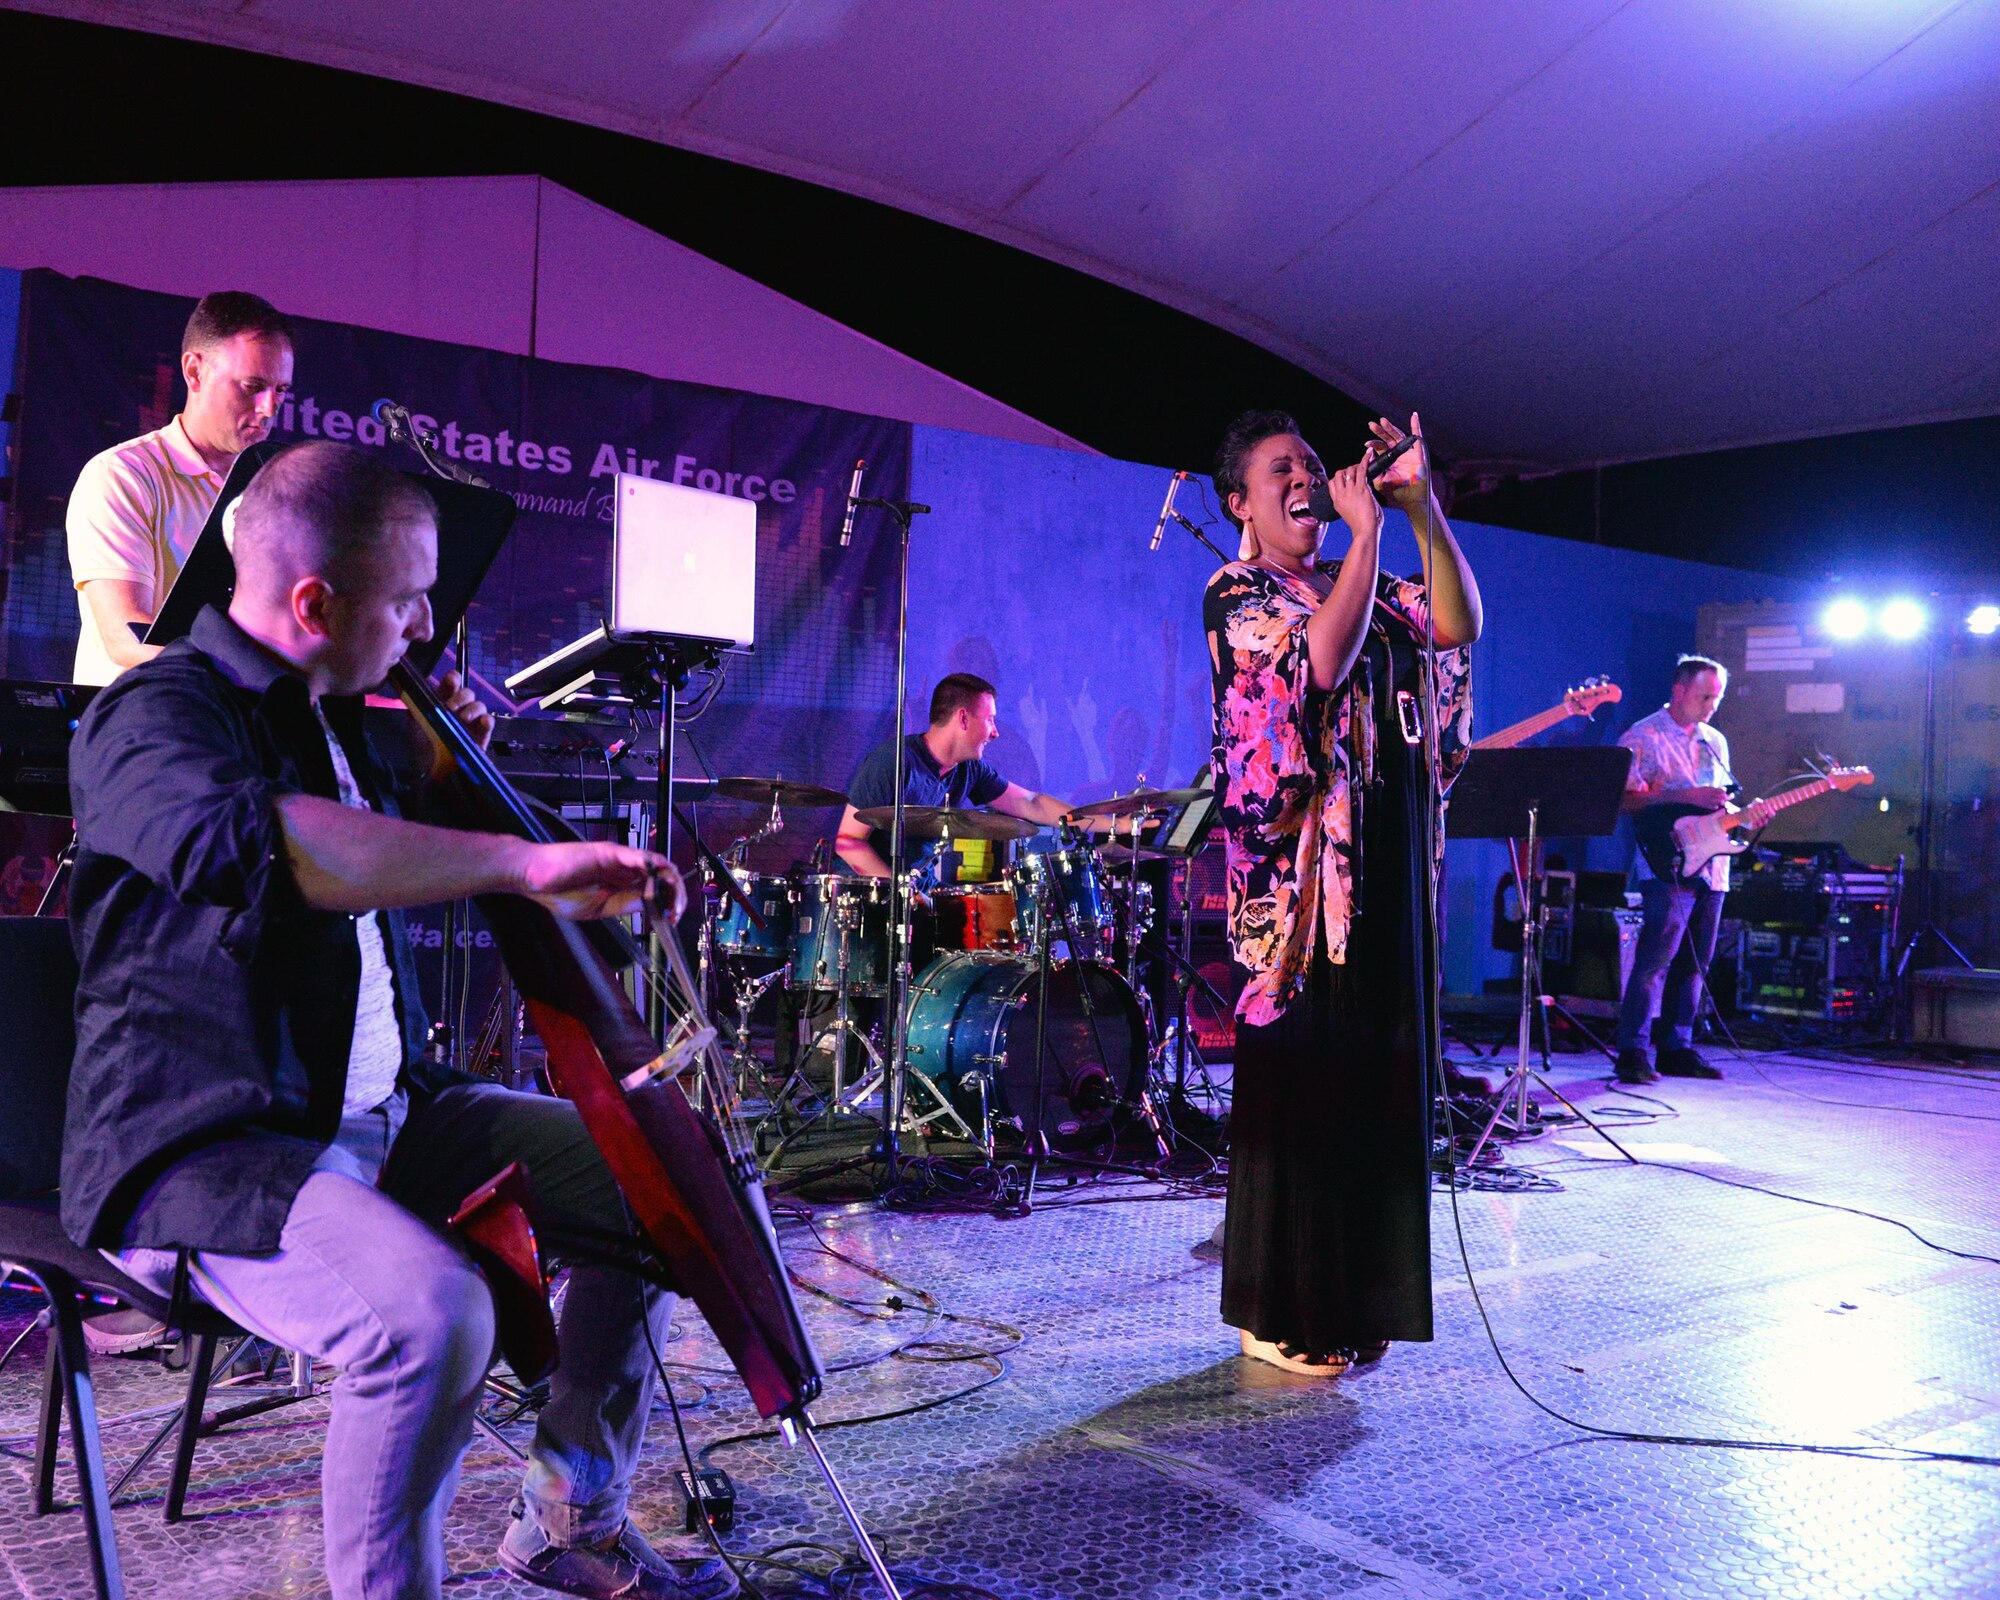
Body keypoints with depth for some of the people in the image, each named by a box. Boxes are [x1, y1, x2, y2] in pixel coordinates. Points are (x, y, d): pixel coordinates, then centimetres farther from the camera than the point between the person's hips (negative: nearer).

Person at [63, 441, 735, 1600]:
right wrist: (522, 861, -43)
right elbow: (253, 839, -40)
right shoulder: (156, 716, -15)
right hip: (203, 1151, -9)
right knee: (434, 1310, -36)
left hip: (384, 1116, 9)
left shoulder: (333, 712, 12)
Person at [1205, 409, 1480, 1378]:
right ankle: (1280, 1314, 10)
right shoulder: (1237, 595, -3)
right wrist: (1366, 532, -15)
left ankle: (1352, 1296, 23)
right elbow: (1322, 660, -21)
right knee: (1300, 1080, -2)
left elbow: (1460, 625, 4)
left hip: (1388, 872, 7)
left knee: (1376, 1078, 10)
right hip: (1303, 878, -7)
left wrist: (1423, 509, -3)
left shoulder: (1365, 587, 18)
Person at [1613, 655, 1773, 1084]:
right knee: (1656, 958, -15)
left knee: (1694, 964, 9)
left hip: (1711, 867, 8)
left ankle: (1676, 1048, 16)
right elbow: (1626, 799, -13)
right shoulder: (1642, 737, -3)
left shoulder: (1715, 741, 19)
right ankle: (1633, 1052, -14)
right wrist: (1688, 797, -18)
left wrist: (1747, 815, 4)